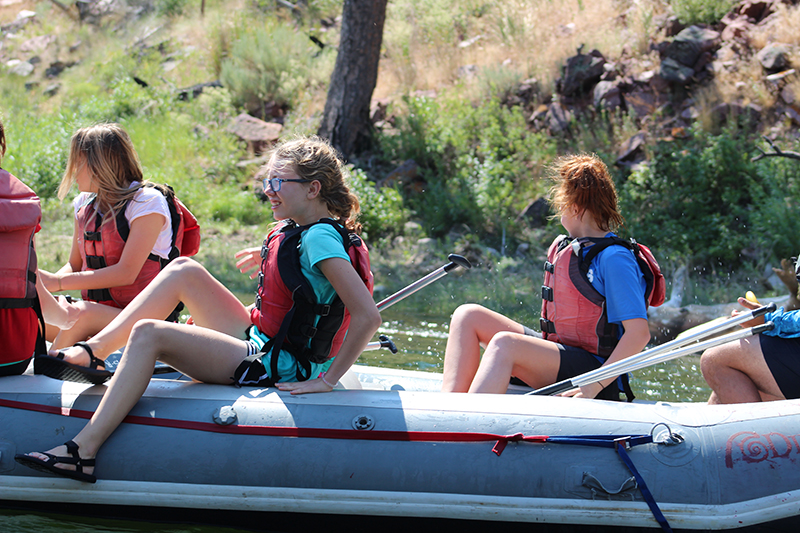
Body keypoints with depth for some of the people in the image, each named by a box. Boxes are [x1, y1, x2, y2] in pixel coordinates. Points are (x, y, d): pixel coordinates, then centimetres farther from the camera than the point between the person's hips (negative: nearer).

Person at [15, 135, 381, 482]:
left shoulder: (320, 239, -20)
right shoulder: (301, 230, 8)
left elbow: (368, 316, -30)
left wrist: (327, 380, -25)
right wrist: (269, 259, 19)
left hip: (274, 364, -10)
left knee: (148, 334, -21)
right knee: (184, 269, 7)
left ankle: (83, 451, -25)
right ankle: (95, 350, 3)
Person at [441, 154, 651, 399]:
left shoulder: (614, 258, -15)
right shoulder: (562, 247, 13)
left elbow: (640, 333, -21)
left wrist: (597, 384, -24)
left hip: (592, 365, -9)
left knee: (503, 343, -33)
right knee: (468, 316, -2)